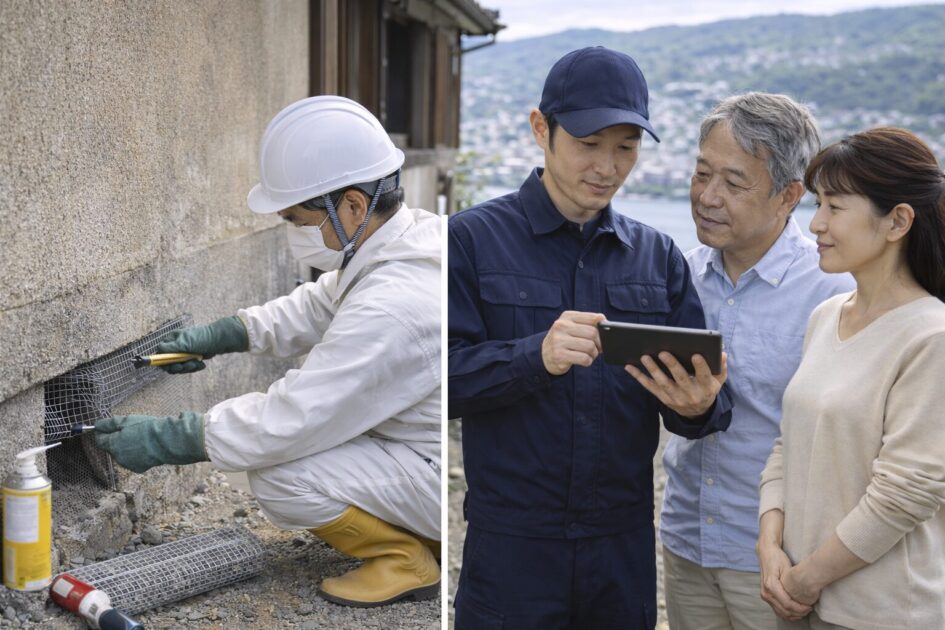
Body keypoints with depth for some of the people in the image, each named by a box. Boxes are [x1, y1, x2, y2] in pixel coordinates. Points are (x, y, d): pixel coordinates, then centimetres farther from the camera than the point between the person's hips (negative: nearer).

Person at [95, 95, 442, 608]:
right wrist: (223, 334, 9)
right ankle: (419, 531, 17)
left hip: (439, 475, -9)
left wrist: (164, 440, -16)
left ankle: (406, 558, 1)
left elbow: (290, 422, -26)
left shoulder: (391, 307, -32)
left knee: (279, 474, -18)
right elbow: (319, 306, 16)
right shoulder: (411, 230, -2)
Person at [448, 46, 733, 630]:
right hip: (511, 548, -3)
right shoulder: (473, 237, -4)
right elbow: (446, 377, -11)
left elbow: (701, 389, 4)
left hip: (627, 546, 4)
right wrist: (536, 357, -28)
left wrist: (699, 406, -19)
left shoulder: (658, 255, 7)